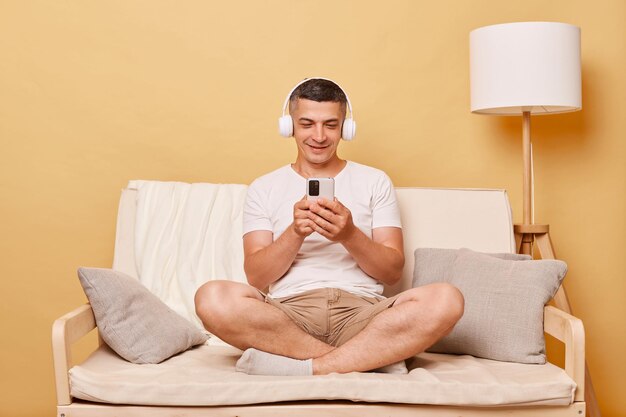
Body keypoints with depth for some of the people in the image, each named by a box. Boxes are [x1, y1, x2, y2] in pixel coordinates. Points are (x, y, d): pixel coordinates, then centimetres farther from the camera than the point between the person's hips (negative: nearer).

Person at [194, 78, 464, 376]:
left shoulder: (375, 181, 16)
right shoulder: (264, 189, 14)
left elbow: (393, 271, 7)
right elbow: (256, 276, 4)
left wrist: (350, 235, -12)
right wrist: (295, 232, -14)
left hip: (361, 311, 1)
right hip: (290, 312, 0)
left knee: (446, 300, -29)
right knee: (212, 298, -32)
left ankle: (309, 368, -25)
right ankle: (372, 358, -23)